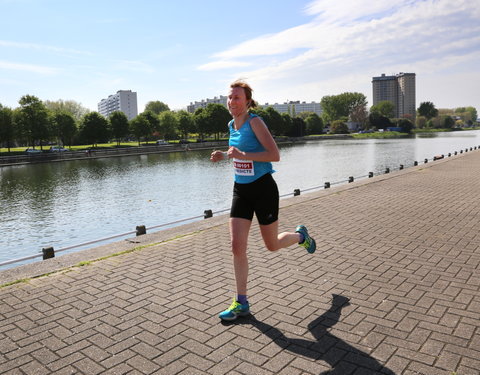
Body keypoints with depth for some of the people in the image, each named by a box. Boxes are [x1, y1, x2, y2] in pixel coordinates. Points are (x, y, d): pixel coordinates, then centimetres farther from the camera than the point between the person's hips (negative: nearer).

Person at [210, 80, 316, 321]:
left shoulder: (254, 122, -15)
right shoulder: (232, 125, 7)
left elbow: (275, 155, -23)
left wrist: (242, 155, -30)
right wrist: (223, 155, 6)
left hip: (263, 189, -6)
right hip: (240, 190, 6)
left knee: (272, 245, 10)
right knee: (237, 247, -1)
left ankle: (300, 235, 43)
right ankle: (241, 303, 10)